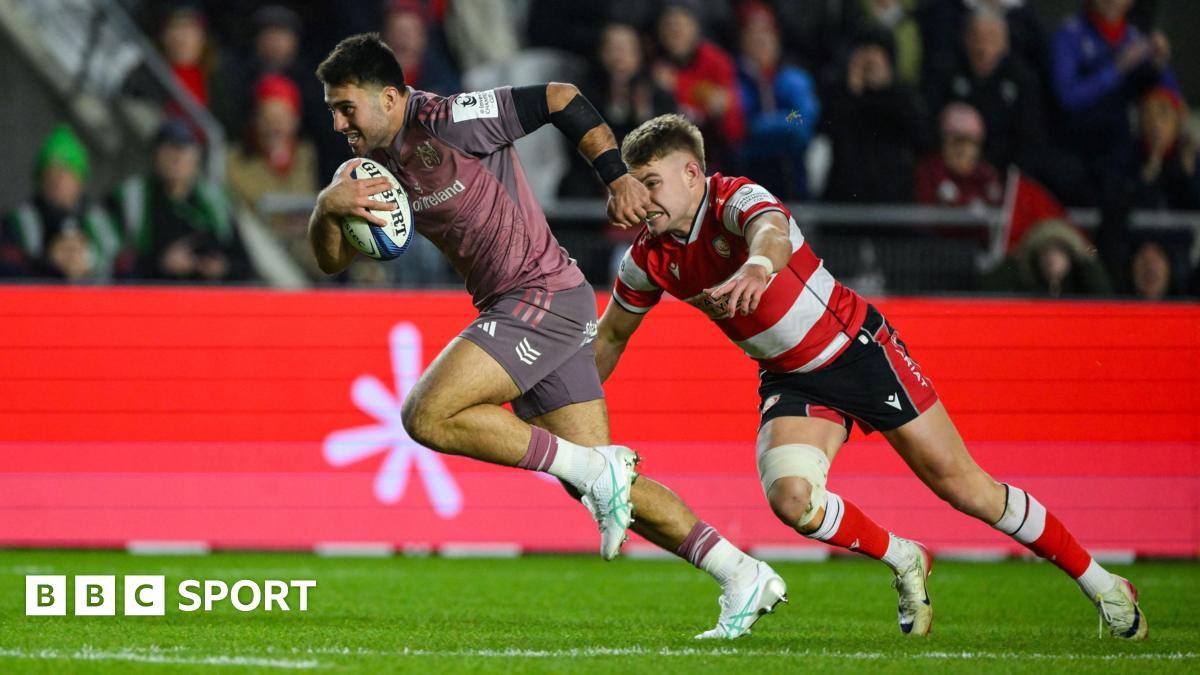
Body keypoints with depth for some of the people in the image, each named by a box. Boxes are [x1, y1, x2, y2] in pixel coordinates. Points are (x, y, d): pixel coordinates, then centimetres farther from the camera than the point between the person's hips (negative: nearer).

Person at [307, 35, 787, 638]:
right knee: (604, 489, 6)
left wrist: (616, 178, -15)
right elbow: (332, 259, 9)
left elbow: (560, 99, -12)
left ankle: (596, 472, -13)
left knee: (428, 416, -19)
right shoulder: (380, 162, 11)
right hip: (516, 311, 9)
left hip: (544, 297, -9)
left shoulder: (446, 123, -14)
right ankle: (743, 576, 9)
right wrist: (327, 205, -13)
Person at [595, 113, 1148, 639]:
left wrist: (757, 265, -71)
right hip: (791, 382, 5)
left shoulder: (735, 198, -23)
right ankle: (904, 561, 6)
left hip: (859, 351, -5)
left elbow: (771, 232, -48)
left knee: (962, 486, -2)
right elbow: (611, 336, 13)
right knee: (790, 497, -23)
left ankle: (1098, 580, 13)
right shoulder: (649, 259, -5)